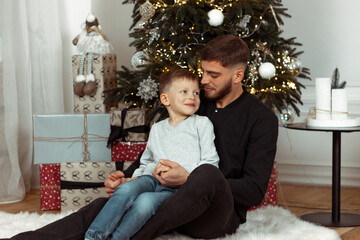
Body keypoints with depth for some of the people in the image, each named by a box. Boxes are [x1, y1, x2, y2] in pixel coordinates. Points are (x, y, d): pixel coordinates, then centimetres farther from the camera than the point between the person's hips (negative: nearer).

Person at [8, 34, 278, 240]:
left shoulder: (261, 118, -1)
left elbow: (255, 190, -9)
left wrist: (189, 180, -19)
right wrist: (125, 176, 2)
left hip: (220, 215, -5)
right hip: (173, 199, 5)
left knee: (208, 173, -40)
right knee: (107, 205, -21)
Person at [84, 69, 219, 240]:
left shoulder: (202, 124, 11)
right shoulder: (157, 129, 24)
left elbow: (211, 164, 3)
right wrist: (133, 178, 11)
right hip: (151, 179, 4)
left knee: (146, 201, -34)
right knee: (126, 189, -30)